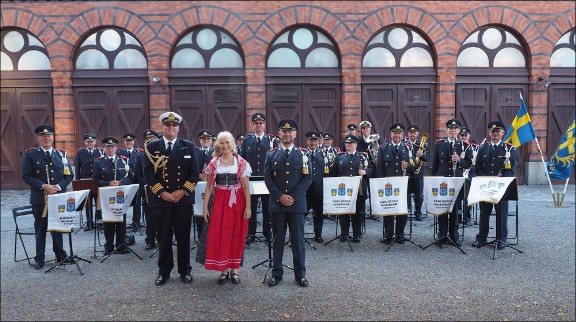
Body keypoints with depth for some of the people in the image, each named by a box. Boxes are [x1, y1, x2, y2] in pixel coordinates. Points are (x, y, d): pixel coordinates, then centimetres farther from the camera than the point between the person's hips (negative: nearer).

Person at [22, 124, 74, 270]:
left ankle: (60, 255, 24)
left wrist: (58, 186, -12)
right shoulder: (30, 155, 0)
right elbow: (26, 176, -7)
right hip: (39, 198, -2)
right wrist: (44, 186, -18)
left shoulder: (61, 154, 8)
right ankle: (39, 259, 19)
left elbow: (69, 175, 4)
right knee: (40, 229, 8)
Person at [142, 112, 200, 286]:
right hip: (160, 199, 0)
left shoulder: (188, 146, 6)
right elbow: (148, 172, -2)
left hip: (184, 198, 1)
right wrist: (162, 193, -12)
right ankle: (164, 270, 22)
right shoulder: (152, 147, 4)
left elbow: (195, 172, 1)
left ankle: (185, 270, 21)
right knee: (164, 236, 7)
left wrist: (183, 191, -10)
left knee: (183, 236, 7)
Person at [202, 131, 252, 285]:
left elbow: (246, 186, -2)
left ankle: (234, 269, 18)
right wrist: (205, 207, 2)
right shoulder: (213, 163, 4)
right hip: (220, 202, 1)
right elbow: (209, 187, 6)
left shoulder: (241, 163, -1)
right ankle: (224, 270, 13)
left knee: (237, 234, 5)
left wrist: (248, 206, -6)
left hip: (237, 202, -1)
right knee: (219, 234, 0)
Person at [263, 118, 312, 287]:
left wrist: (293, 197, -11)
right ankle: (277, 273, 19)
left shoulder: (303, 154, 5)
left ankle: (300, 274, 17)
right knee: (278, 240, 8)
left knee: (298, 240, 6)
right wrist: (280, 196, -11)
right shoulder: (271, 154, 7)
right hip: (277, 203, 1)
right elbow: (267, 178, 1)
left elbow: (308, 178, -1)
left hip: (297, 203, -1)